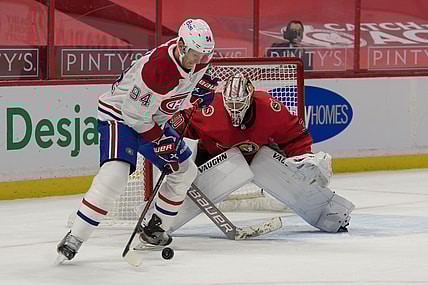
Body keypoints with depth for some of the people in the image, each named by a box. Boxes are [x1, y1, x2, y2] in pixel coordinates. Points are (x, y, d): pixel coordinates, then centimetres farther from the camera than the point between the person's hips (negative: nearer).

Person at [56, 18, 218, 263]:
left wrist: (201, 87, 2)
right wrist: (160, 141, -21)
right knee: (114, 176, -28)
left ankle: (155, 229, 24)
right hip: (120, 115, -9)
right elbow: (135, 114, -27)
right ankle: (74, 238, -23)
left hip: (154, 118, 9)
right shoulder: (158, 70, -35)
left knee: (185, 171, 12)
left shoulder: (198, 59, -10)